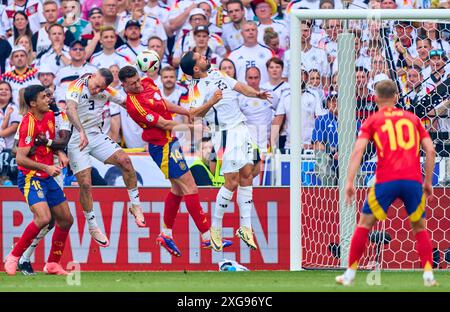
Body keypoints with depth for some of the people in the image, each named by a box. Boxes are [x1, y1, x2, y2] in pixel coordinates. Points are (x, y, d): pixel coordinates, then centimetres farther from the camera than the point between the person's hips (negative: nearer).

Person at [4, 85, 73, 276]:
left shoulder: (50, 116, 6)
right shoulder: (29, 124, -20)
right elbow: (20, 158, -24)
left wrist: (59, 153, 4)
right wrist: (46, 167, -31)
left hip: (48, 178, 9)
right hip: (31, 178, -9)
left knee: (66, 219, 9)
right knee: (43, 218, -26)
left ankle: (52, 264, 21)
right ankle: (14, 257, -11)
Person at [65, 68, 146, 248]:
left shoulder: (106, 91, 0)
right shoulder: (77, 87, -20)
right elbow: (71, 109, -39)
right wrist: (82, 132, -52)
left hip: (96, 136, 5)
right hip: (76, 141, -5)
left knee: (124, 160, -13)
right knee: (85, 184, -11)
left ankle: (135, 205, 3)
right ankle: (92, 227, 6)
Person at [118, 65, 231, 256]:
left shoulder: (147, 83, 3)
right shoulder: (135, 105, -25)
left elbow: (164, 105, 20)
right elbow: (165, 124, -23)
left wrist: (188, 112, 21)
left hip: (170, 142, 10)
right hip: (162, 147, -10)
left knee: (178, 189, 17)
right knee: (190, 188, -9)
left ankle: (166, 234, 28)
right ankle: (207, 238, -7)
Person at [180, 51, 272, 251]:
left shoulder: (217, 74, 14)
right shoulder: (197, 88, -10)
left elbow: (239, 86, 11)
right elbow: (194, 113, -23)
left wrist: (256, 94, -7)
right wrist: (211, 102, -39)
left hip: (241, 128, 8)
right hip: (225, 134, -8)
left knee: (247, 174, 5)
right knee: (232, 182, -10)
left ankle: (245, 227, 9)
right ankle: (216, 227, 4)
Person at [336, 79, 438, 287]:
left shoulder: (372, 121, 12)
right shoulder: (412, 118, 18)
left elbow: (358, 150, -1)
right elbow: (430, 150, 10)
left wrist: (349, 182, -4)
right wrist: (428, 182, 17)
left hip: (386, 181, -2)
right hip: (414, 181, 2)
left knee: (364, 224, 13)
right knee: (420, 227, 18)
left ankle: (349, 275, 13)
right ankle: (428, 275, 4)